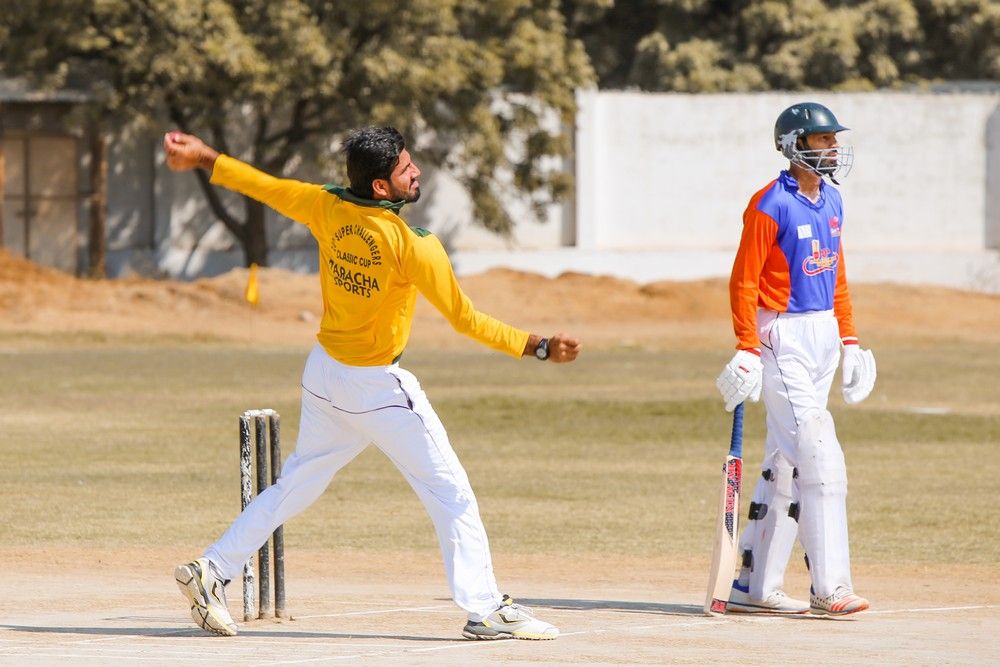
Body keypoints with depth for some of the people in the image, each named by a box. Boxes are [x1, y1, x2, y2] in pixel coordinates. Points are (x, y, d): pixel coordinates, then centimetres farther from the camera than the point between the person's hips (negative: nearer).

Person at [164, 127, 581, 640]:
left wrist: (204, 158, 23)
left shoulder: (327, 208, -6)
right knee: (449, 491, 1)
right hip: (377, 387, -7)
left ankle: (212, 571, 20)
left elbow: (260, 185, 8)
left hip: (323, 374, 7)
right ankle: (485, 609, -1)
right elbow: (465, 319, -18)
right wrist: (538, 347, -13)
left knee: (297, 483, 21)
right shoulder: (414, 245, -22)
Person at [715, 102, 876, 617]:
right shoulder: (771, 206, -13)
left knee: (785, 466, 11)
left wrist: (849, 339, 17)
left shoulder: (831, 202, 12)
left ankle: (755, 587, 16)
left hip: (824, 335, 9)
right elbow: (743, 281, -14)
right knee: (820, 459, -14)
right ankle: (828, 589, -14)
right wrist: (747, 350, -20)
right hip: (783, 337, -9)